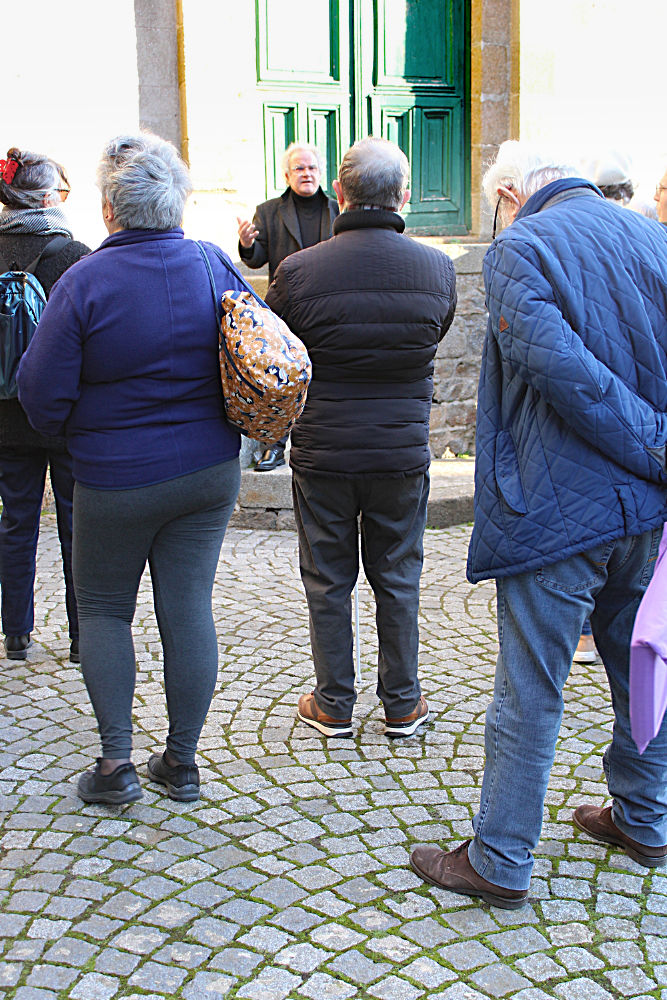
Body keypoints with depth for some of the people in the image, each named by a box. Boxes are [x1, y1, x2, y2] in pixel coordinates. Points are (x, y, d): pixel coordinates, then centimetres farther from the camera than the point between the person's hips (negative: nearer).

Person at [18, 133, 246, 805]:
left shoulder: (85, 282, -16)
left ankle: (116, 762, 14)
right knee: (189, 608, 11)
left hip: (117, 479, -3)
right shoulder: (216, 267, -3)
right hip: (210, 472, 4)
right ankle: (181, 761, 21)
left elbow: (42, 397, -14)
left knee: (103, 609, 15)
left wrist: (72, 428, 8)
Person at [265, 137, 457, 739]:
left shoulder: (298, 272, -12)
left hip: (323, 455, -1)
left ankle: (334, 706, 24)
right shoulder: (437, 269, -5)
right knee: (398, 581, 15)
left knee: (328, 582, 12)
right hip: (404, 452, 2)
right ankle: (403, 705, 26)